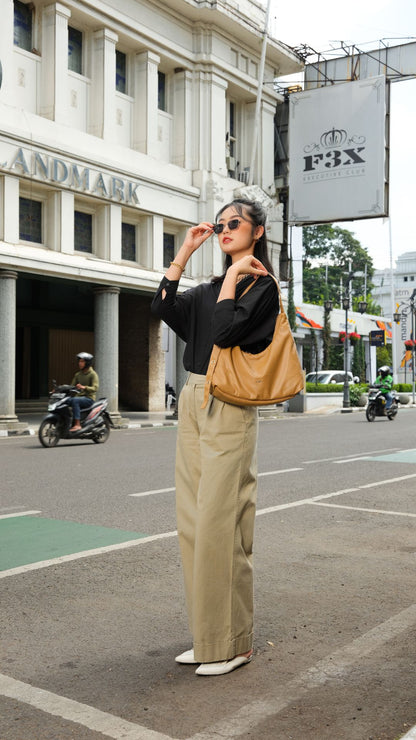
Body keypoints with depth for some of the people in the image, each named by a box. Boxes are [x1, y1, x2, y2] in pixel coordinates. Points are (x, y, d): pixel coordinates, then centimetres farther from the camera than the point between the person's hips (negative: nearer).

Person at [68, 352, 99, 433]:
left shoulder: (93, 374, -4)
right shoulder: (78, 374, 17)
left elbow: (95, 388, -17)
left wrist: (84, 387, -34)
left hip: (89, 398, -6)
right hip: (79, 396, 6)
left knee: (74, 400, -34)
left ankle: (77, 425, -35)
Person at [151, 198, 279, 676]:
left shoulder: (261, 285, -4)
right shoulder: (209, 289, 19)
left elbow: (226, 332, -17)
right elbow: (162, 308, 7)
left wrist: (234, 275, -7)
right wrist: (186, 251, 9)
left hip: (228, 409, -8)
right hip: (193, 403, 8)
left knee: (218, 526, -7)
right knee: (193, 525, 10)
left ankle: (232, 644, 6)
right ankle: (206, 636, 21)